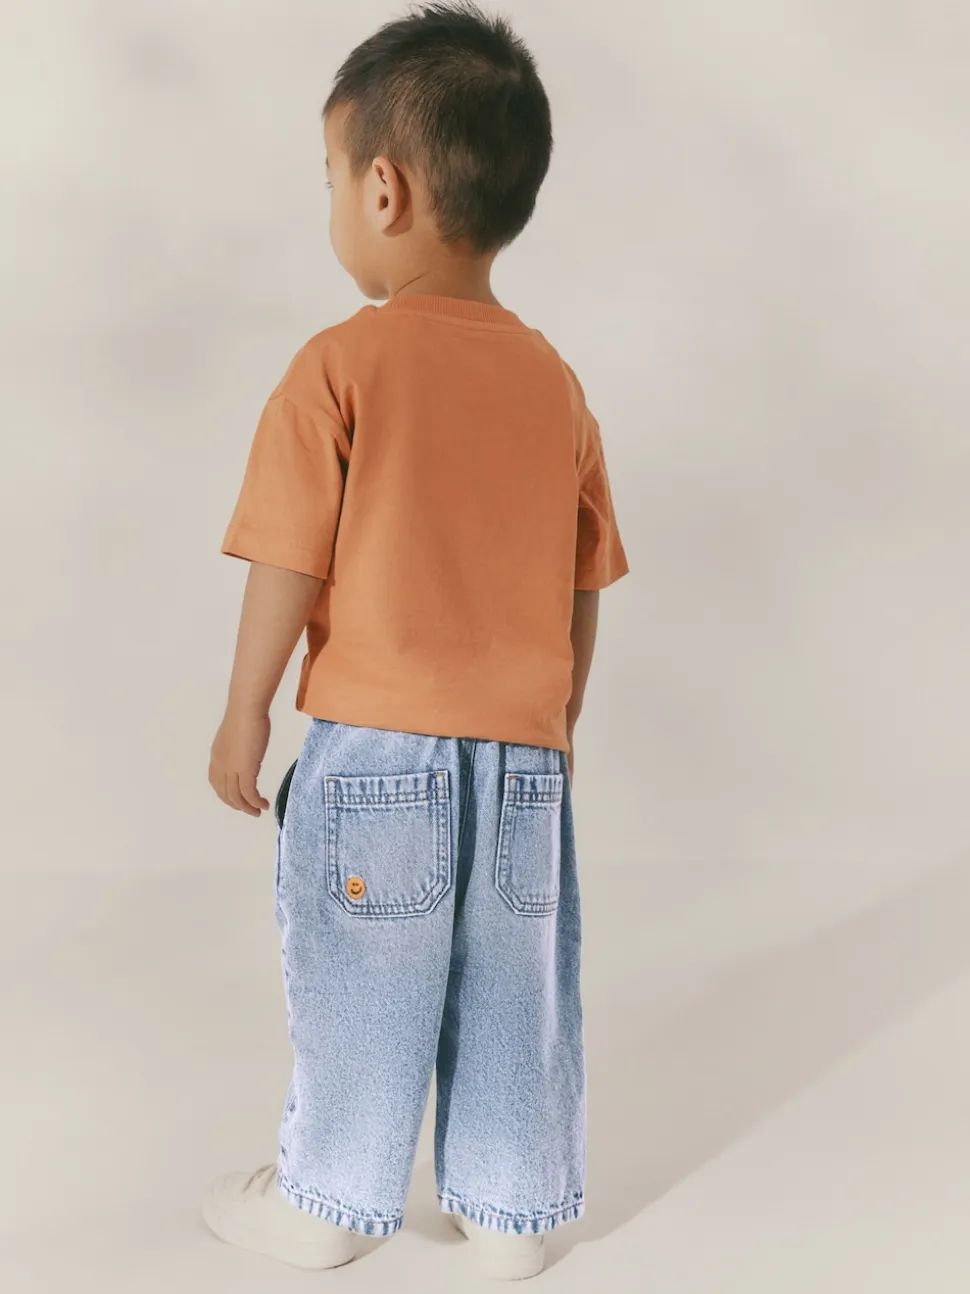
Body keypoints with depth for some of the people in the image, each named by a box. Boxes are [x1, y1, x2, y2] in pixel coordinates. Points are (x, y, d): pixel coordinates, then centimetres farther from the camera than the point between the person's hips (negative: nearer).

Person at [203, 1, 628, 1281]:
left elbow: (290, 567, -11)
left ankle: (330, 1205, 30)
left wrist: (245, 712, 2)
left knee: (361, 984, 12)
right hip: (527, 753, 4)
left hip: (375, 746, -4)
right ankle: (512, 1208, 31)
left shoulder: (339, 367, -11)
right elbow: (584, 589, 7)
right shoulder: (557, 383, 3)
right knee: (516, 987, 15)